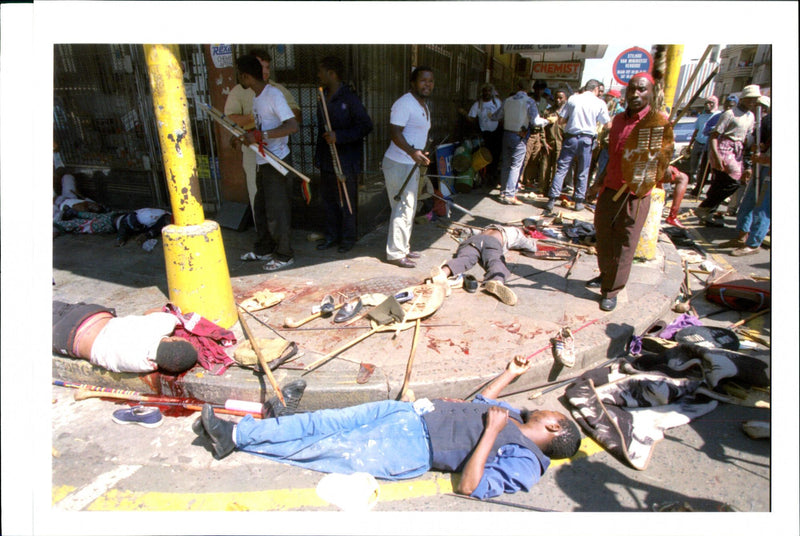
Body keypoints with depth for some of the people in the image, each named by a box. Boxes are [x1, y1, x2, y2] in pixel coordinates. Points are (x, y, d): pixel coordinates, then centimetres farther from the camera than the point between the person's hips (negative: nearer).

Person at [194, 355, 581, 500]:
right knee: (326, 423, -2)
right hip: (412, 414, 7)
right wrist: (511, 373, 28)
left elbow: (468, 486, -21)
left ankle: (236, 438, 8)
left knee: (329, 449, -6)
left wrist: (492, 431, -23)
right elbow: (481, 403, 31)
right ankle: (236, 432, 8)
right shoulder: (515, 415, 15)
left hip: (411, 449, -7)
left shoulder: (524, 464, -9)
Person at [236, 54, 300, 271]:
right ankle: (263, 249, 32)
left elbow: (293, 126, -27)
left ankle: (284, 255, 12)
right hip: (262, 162, 10)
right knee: (261, 208, 17)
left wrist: (260, 135, -30)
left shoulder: (273, 95, -16)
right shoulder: (257, 98, 13)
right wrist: (248, 137, 10)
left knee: (277, 211, -2)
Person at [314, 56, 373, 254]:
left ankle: (348, 238, 17)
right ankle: (332, 236, 27)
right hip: (327, 161, 8)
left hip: (346, 162, -8)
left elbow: (366, 126, -17)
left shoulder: (349, 98, -12)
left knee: (347, 203, 2)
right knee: (328, 199, 14)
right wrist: (318, 154, 19)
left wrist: (339, 136, -24)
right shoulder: (323, 97, 12)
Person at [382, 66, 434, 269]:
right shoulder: (404, 103, -14)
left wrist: (422, 157, 24)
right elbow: (394, 132, -23)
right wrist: (412, 152, -35)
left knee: (409, 208, 15)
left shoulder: (424, 106, 17)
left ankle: (404, 248, 27)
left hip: (412, 164, 10)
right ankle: (395, 253, 1)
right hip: (398, 164, -10)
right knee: (402, 209, -8)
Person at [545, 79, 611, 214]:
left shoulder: (573, 99, 3)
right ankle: (579, 201, 13)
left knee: (561, 169, 2)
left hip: (570, 137, 1)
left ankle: (552, 199, -4)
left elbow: (561, 120, 2)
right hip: (587, 139, 0)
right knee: (583, 172, 9)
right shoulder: (600, 103, 0)